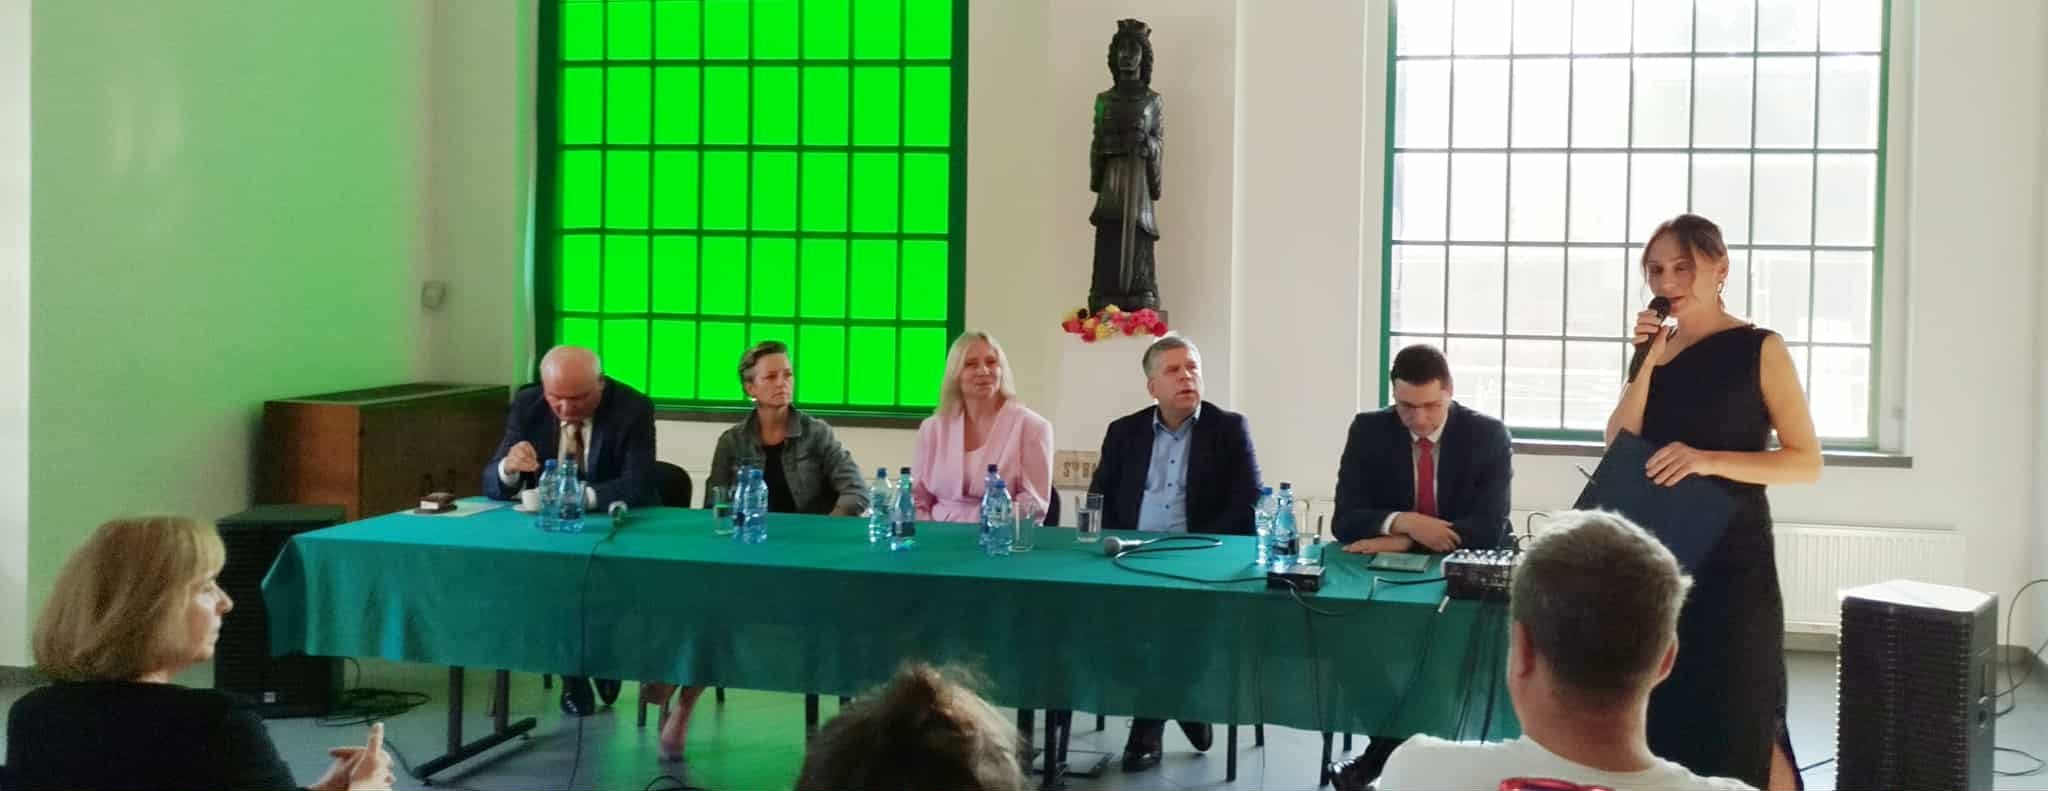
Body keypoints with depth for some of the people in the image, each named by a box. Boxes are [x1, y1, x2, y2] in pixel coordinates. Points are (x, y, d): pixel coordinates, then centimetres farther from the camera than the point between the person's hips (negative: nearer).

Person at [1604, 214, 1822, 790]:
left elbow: (1807, 462, -10)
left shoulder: (1760, 349, -5)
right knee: (1662, 718, 9)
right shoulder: (1655, 349, 9)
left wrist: (1709, 460, -21)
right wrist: (1645, 365, -10)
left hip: (1731, 559, -5)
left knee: (1737, 724, 0)